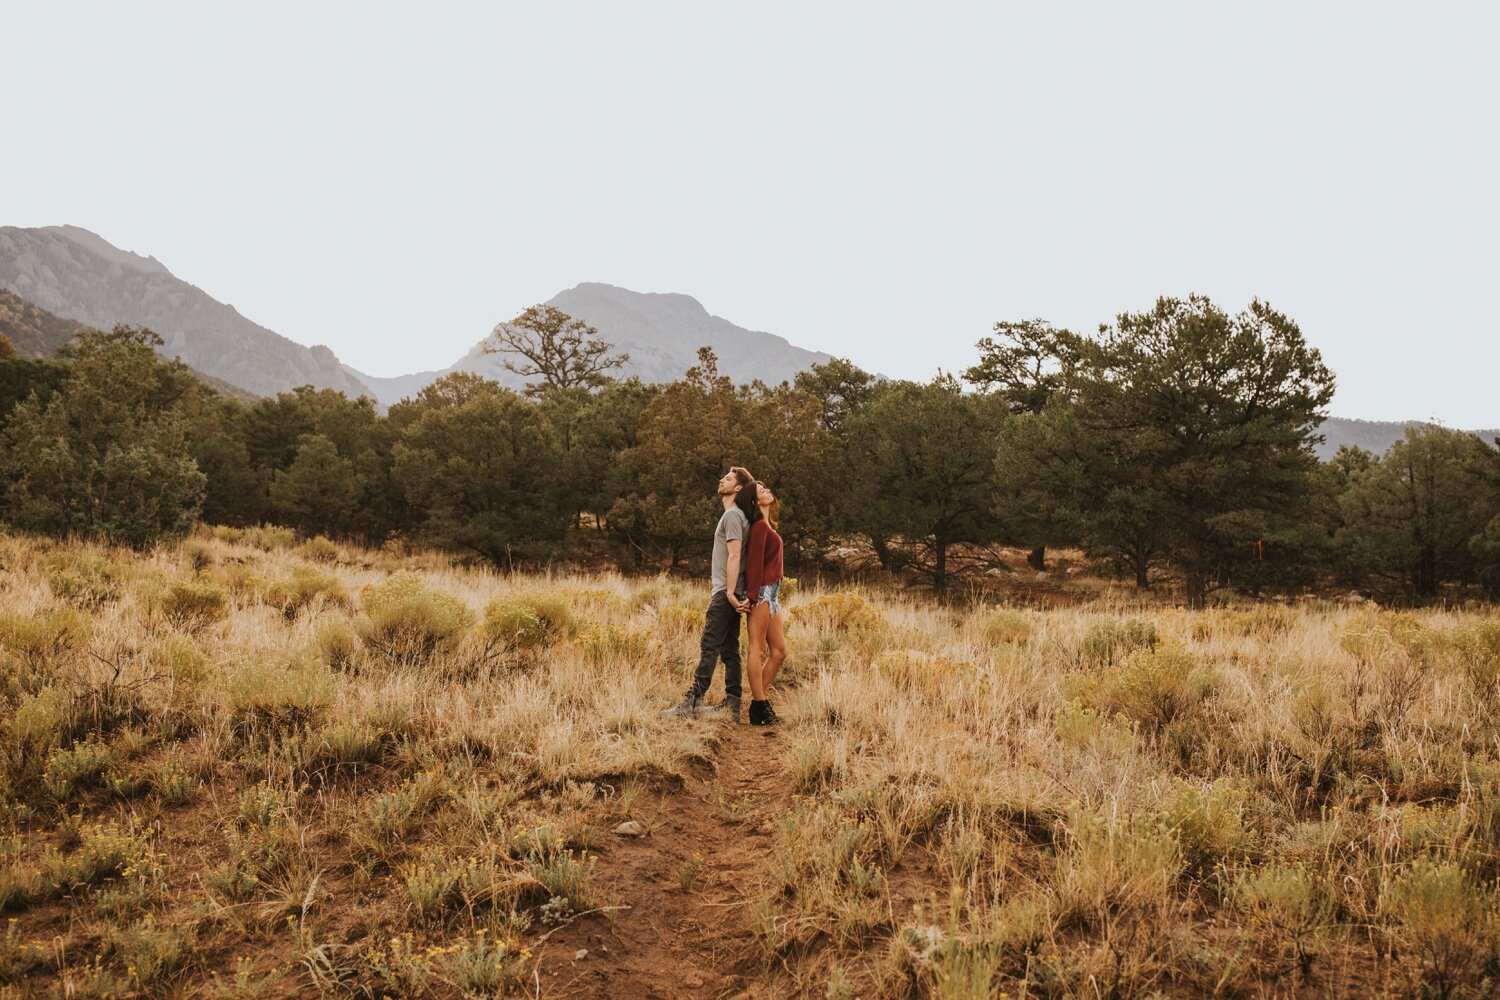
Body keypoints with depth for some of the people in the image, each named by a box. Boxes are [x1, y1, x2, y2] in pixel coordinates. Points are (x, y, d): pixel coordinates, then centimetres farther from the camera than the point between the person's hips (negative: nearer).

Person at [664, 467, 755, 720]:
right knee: (729, 650, 8)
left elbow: (734, 556, -19)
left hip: (725, 594, -10)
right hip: (727, 592, 10)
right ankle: (732, 703, 10)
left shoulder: (732, 515, -10)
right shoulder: (733, 515, 21)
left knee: (709, 646, -11)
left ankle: (694, 699, -12)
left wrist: (729, 592, -23)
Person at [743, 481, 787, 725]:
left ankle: (760, 701, 15)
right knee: (757, 649, -6)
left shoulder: (768, 526, 19)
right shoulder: (760, 526, -9)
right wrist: (752, 595, -21)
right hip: (761, 592, -10)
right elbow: (754, 561, -16)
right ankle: (759, 706, -3)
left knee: (779, 651, 10)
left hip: (771, 595, 10)